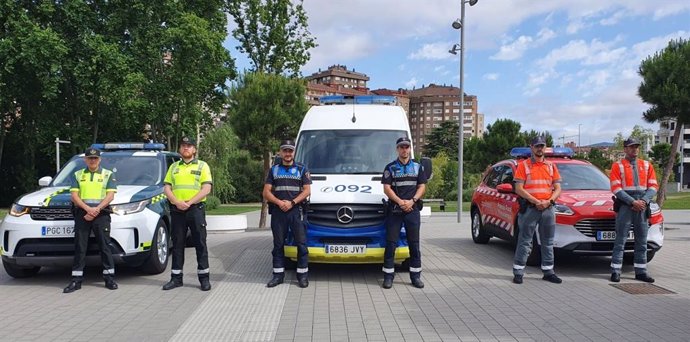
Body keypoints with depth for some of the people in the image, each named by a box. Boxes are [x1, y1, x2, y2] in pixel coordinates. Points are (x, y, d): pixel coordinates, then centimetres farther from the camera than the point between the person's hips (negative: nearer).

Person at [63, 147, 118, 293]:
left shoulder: (108, 174, 9)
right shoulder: (77, 175, 15)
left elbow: (110, 195, 0)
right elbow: (74, 195, 4)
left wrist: (96, 209, -13)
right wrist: (87, 209, -12)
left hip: (101, 213, -2)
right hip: (82, 214, 2)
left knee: (105, 246, -2)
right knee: (79, 247, 2)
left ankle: (110, 278, 3)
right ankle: (76, 280, 7)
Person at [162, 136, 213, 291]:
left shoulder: (202, 166, 5)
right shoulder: (174, 167, 16)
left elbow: (206, 189, -5)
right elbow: (167, 188, 9)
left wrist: (189, 203, -15)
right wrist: (176, 202, -10)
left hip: (196, 209, -3)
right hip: (176, 210, 3)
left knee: (200, 244, -1)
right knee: (177, 244, 7)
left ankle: (204, 278, 5)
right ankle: (176, 278, 15)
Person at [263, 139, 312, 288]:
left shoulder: (302, 169, 7)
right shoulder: (274, 170, 12)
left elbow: (307, 191, 0)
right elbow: (266, 192, 6)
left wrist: (292, 202, -13)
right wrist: (279, 202, -11)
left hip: (296, 211, -2)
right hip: (278, 212, 2)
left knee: (301, 243, -2)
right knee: (278, 244, 7)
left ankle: (303, 275, 6)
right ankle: (278, 275, 15)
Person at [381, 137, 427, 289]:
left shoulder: (417, 167, 11)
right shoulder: (390, 167, 5)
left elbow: (422, 187, 7)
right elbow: (386, 188, -2)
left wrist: (412, 201, -9)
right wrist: (400, 202, -14)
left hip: (412, 209, 2)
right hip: (394, 210, -2)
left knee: (414, 243, 6)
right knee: (391, 243, -2)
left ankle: (416, 275, 14)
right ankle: (388, 276, 5)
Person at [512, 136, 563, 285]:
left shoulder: (551, 166, 14)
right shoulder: (523, 165, 1)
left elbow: (558, 189, 11)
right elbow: (518, 189, -7)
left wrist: (548, 201, -8)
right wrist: (536, 201, -14)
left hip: (548, 208, 4)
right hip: (529, 209, -4)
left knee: (548, 242, 11)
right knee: (525, 241, -2)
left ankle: (548, 272, 21)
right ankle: (518, 272, 4)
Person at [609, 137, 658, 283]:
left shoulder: (647, 165, 14)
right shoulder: (617, 166, 2)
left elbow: (653, 186, 7)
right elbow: (616, 188, -7)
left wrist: (644, 201, -10)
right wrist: (633, 202, -15)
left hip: (642, 206, 4)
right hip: (625, 206, -4)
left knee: (642, 241, 9)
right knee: (620, 240, -4)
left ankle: (641, 271, 18)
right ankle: (615, 271, 0)